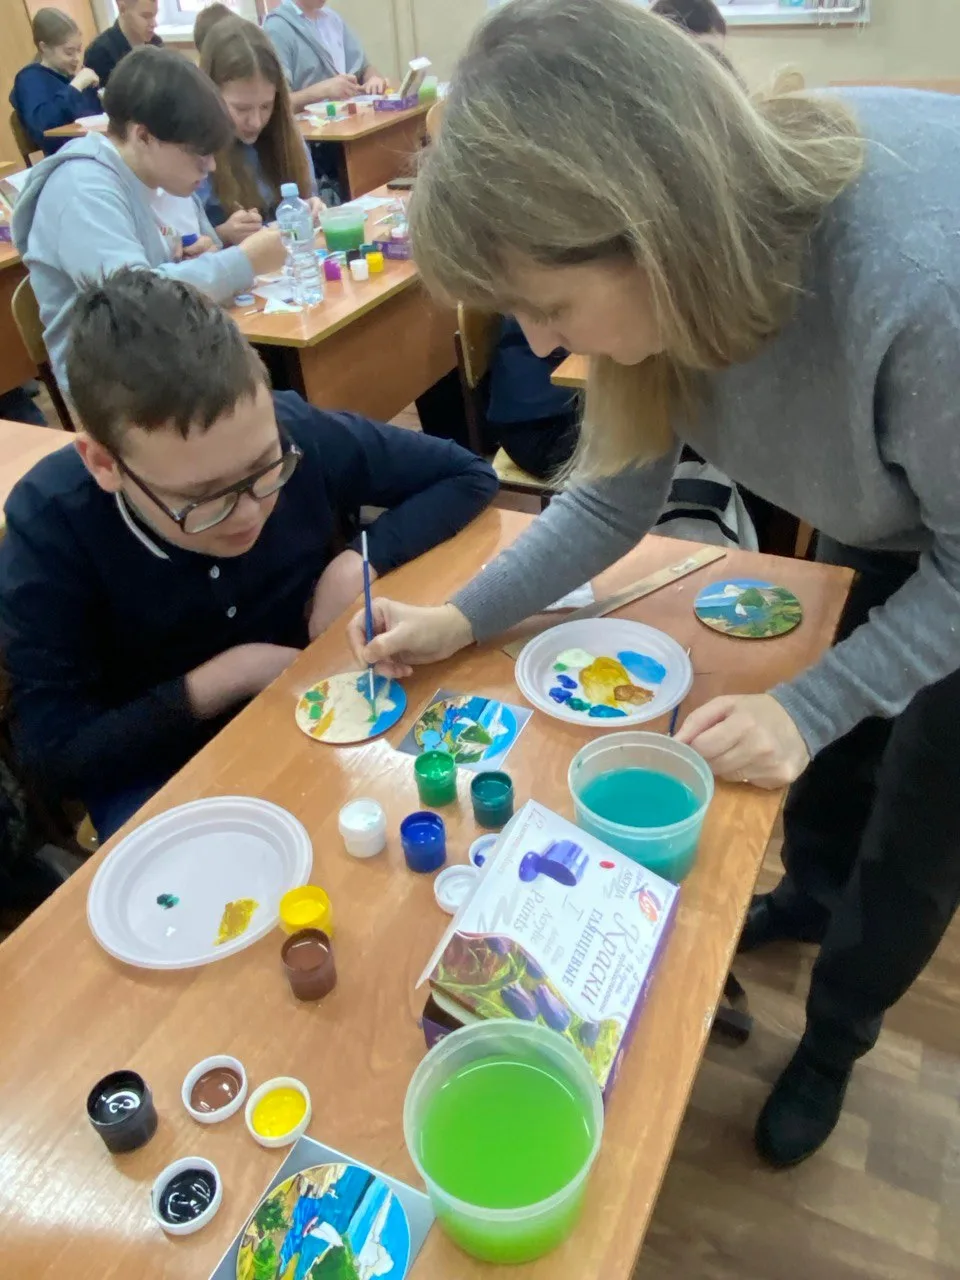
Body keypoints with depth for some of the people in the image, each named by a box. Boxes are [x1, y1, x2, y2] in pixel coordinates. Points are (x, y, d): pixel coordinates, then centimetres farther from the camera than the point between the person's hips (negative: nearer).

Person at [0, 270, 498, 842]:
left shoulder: (298, 436, -21)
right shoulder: (51, 528, -24)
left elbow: (470, 475, -8)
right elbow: (55, 753, -18)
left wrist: (363, 559, -20)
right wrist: (227, 677, -22)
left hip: (327, 715, 2)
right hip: (162, 768, -1)